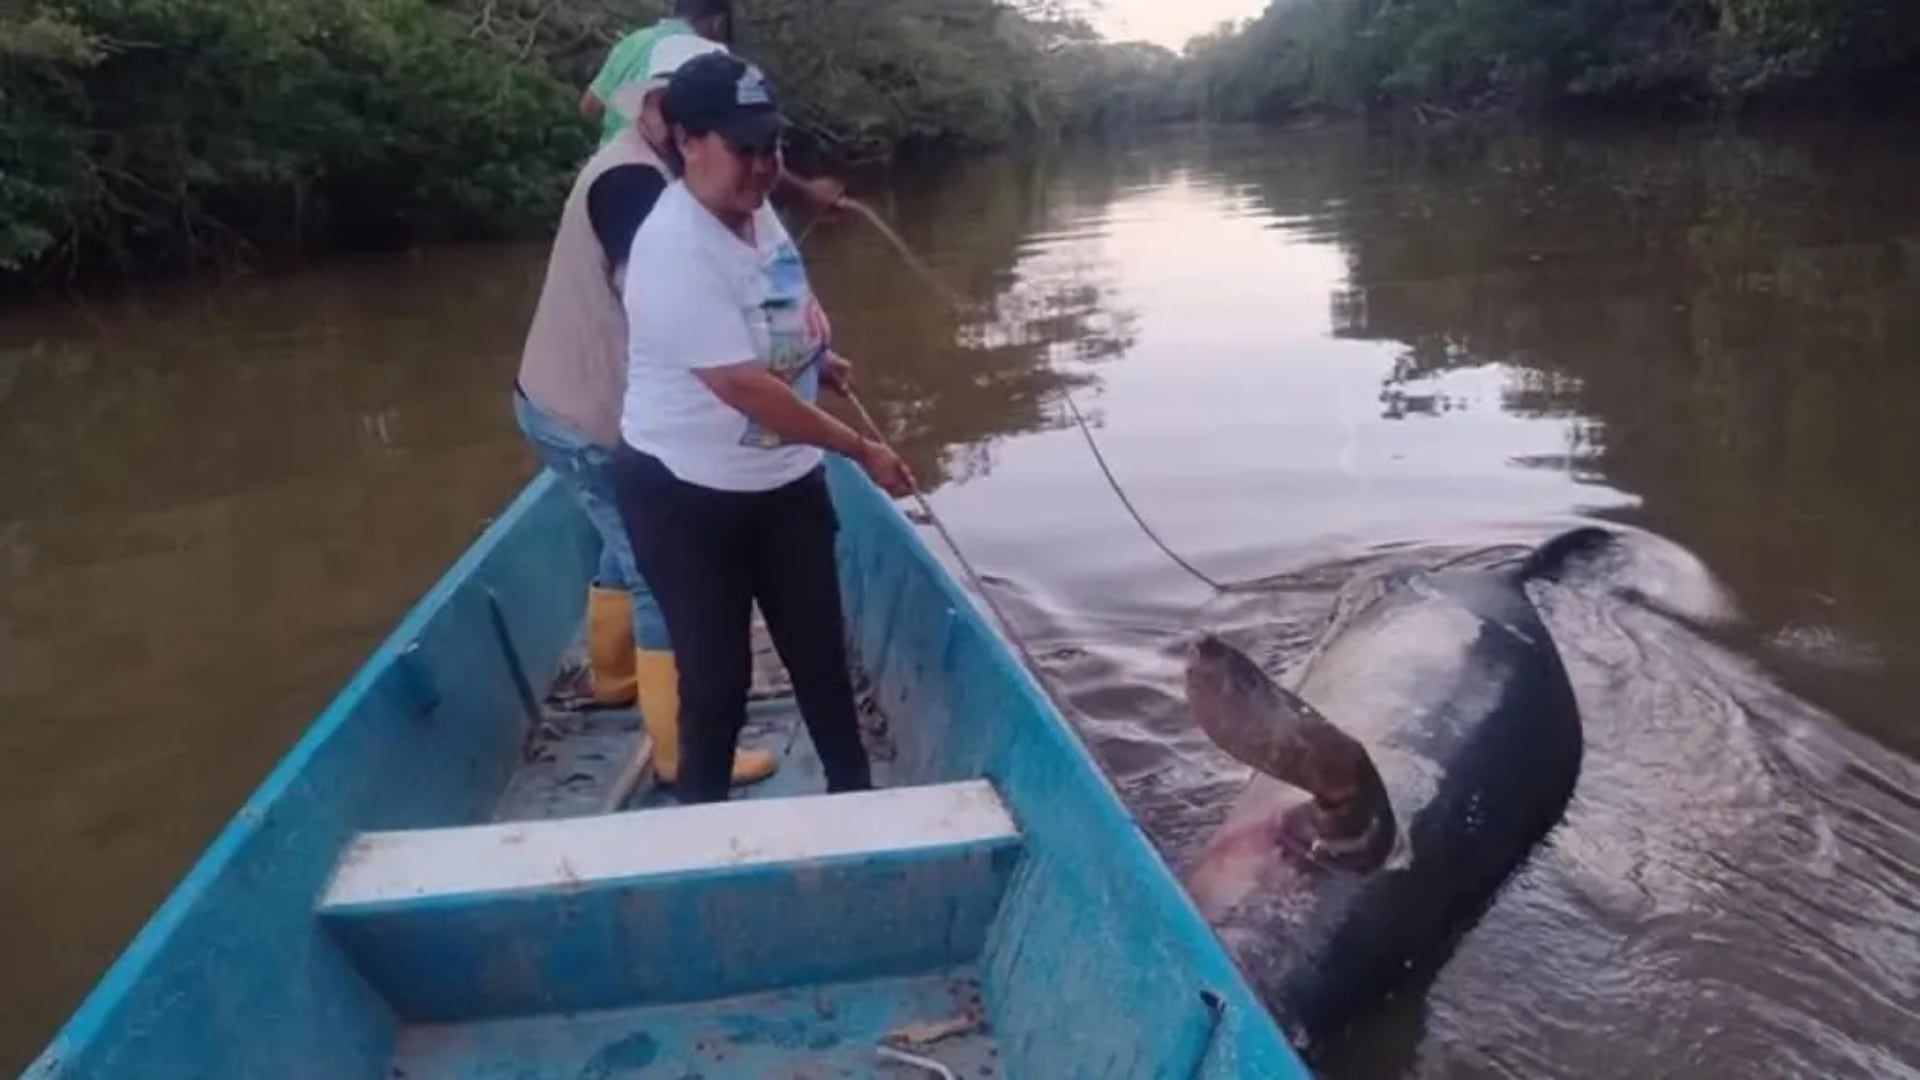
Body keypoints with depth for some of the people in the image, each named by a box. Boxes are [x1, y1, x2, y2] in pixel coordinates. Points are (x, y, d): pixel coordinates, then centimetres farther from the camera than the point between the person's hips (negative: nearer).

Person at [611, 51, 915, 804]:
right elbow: (745, 388, -29)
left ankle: (856, 794, 35)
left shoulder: (756, 212, 1)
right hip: (687, 495, -7)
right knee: (716, 673, 4)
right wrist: (862, 450, -23)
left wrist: (818, 361, 6)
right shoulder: (675, 249, -26)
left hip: (786, 481, 8)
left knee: (820, 650, 16)